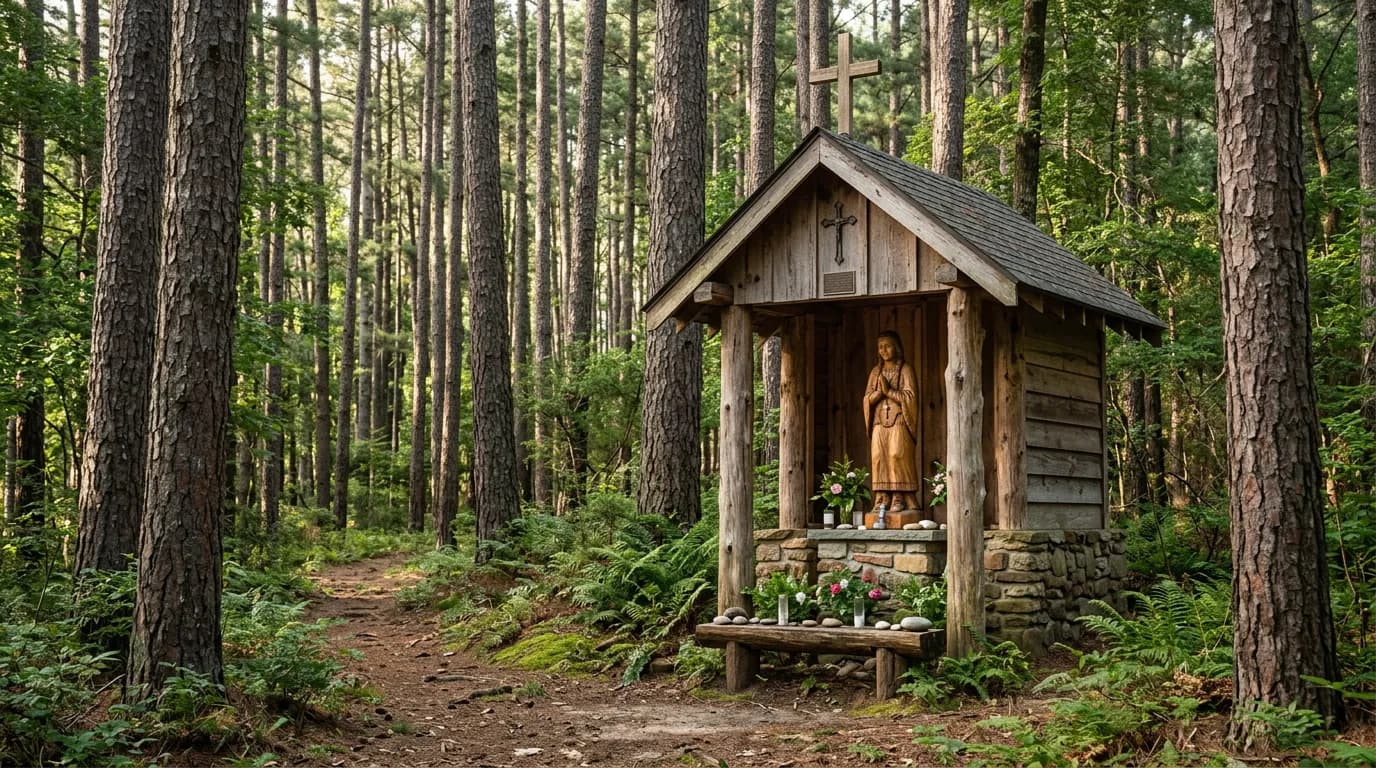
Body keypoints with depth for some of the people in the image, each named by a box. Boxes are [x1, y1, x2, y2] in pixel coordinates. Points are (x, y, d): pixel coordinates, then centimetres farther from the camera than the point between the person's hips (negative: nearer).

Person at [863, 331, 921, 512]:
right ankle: (882, 500, -6)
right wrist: (879, 392, -9)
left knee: (897, 457, -13)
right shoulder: (876, 371, 16)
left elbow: (910, 396, -4)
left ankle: (900, 499, -11)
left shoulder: (905, 370, 4)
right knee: (879, 458, -6)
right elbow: (868, 398, 10)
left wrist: (889, 391, -12)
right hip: (879, 422, 4)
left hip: (899, 422, -4)